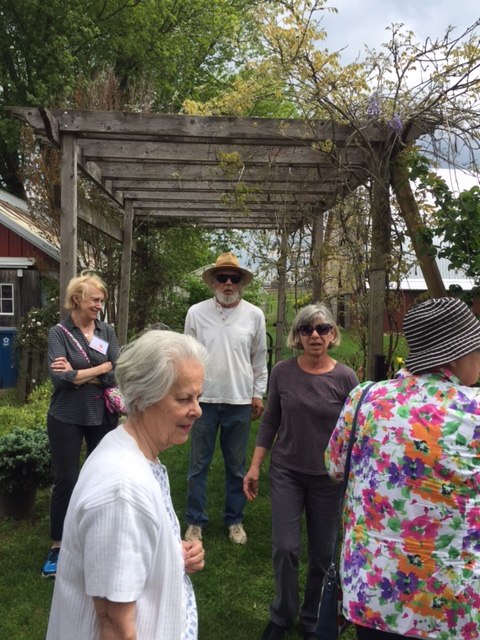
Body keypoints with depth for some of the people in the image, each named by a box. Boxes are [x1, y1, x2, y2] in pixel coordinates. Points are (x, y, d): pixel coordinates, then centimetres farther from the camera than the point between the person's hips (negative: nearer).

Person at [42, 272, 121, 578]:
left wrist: (78, 374, -15)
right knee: (66, 480, 5)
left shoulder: (107, 331, 2)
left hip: (102, 415, 3)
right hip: (67, 417, -3)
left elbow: (117, 372, -10)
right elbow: (59, 377, -20)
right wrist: (99, 372, -14)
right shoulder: (59, 332, -6)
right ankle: (58, 547, 21)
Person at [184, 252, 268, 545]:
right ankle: (195, 521, 23)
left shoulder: (254, 315, 1)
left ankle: (235, 520, 27)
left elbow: (260, 358, 7)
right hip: (204, 399, 0)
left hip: (240, 401, 1)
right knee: (199, 464, 8)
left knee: (237, 466, 12)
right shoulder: (197, 313, -1)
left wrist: (258, 394, 6)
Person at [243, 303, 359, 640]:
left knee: (323, 553, 9)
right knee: (285, 548, -1)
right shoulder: (282, 371, -6)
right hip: (286, 472, 1)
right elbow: (270, 421, 3)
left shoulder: (345, 378, -10)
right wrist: (255, 467, 2)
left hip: (328, 478, 0)